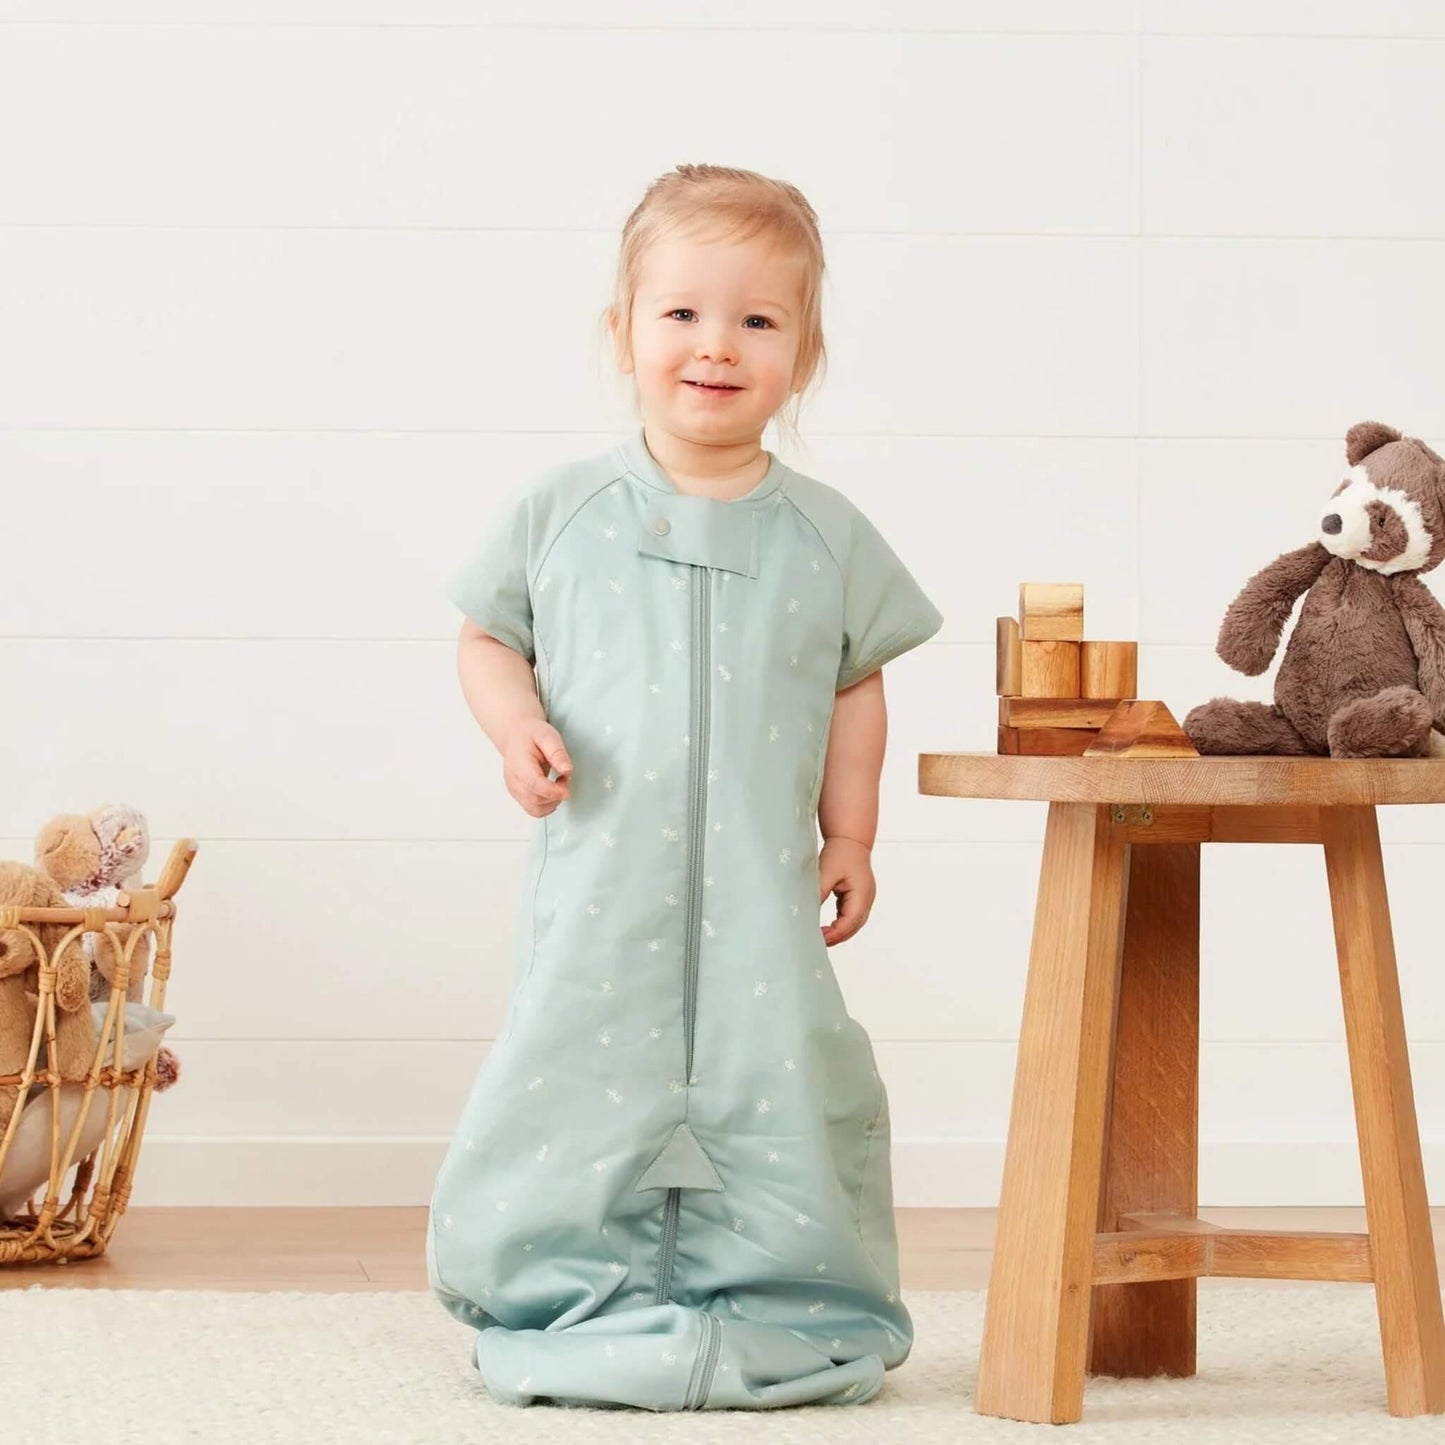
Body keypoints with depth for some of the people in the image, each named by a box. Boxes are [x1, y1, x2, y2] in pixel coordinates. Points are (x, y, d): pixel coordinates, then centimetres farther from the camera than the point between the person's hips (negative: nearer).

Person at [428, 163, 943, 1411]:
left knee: (774, 1077, 0)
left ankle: (782, 1309, 15)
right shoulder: (562, 513, 2)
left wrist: (851, 832, 7)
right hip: (604, 877, -1)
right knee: (578, 1069, 0)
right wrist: (515, 722, -9)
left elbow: (856, 686, 13)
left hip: (761, 885, 1)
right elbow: (487, 637, 10)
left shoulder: (825, 535, 5)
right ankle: (575, 1307, 15)